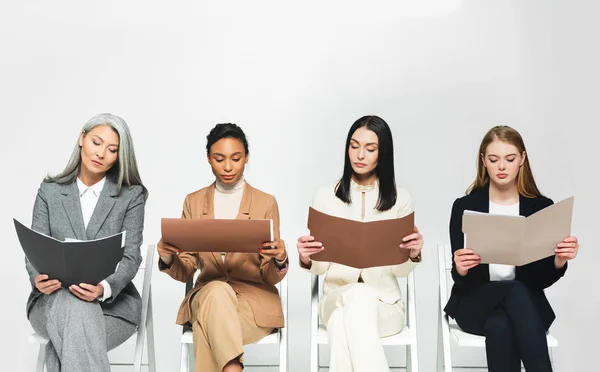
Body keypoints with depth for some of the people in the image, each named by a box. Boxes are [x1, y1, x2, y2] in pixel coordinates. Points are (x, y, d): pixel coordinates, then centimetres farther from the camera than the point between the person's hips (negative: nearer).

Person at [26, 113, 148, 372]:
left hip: (114, 301, -2)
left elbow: (130, 257, -7)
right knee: (71, 302, -35)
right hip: (54, 299, 2)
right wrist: (38, 278, -23)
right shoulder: (50, 191, 7)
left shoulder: (132, 196, 1)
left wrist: (104, 288, -29)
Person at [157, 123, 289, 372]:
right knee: (218, 290, -35)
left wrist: (280, 260, -24)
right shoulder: (193, 202, 8)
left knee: (208, 324, -34)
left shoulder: (266, 203, 1)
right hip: (206, 296, 2)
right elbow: (186, 272, 5)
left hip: (254, 300, -2)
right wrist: (168, 258, -18)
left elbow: (270, 277, 0)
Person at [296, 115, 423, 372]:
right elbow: (321, 266, 1)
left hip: (383, 302, -1)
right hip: (337, 298, 1)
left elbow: (400, 270, 2)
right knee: (358, 295, -36)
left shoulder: (400, 198, 1)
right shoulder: (326, 196, 2)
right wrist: (306, 259, -22)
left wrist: (414, 255, -21)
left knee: (343, 323, -35)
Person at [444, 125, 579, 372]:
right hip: (475, 303, 0)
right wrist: (460, 270, -30)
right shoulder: (464, 206, -2)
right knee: (517, 292, -34)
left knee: (500, 326, -35)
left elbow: (543, 280, -1)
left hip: (526, 304, 1)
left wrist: (559, 260, -23)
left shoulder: (541, 206, 1)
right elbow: (461, 281, -6)